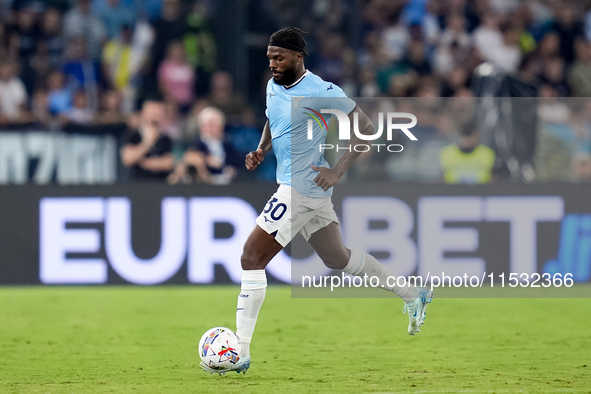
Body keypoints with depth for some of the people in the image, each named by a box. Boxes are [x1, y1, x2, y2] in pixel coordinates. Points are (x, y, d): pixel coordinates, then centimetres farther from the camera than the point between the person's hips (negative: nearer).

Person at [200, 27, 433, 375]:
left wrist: (338, 171, -19)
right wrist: (261, 151, 5)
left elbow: (366, 127, -12)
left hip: (301, 189, -10)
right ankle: (413, 296, 38)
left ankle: (240, 354, -12)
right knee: (337, 258, 23)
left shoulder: (321, 92, -18)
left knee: (252, 258, -13)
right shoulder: (273, 86, 7)